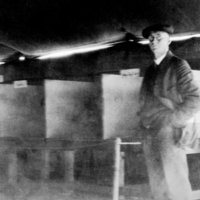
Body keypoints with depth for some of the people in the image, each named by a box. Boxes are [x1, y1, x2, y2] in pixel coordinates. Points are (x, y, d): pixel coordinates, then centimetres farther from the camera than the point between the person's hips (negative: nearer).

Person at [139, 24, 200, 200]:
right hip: (149, 134, 6)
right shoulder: (150, 70, 17)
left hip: (168, 133, -6)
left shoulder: (178, 65, -2)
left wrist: (172, 121, -12)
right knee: (157, 184, 7)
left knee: (174, 183, -8)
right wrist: (145, 123, 6)